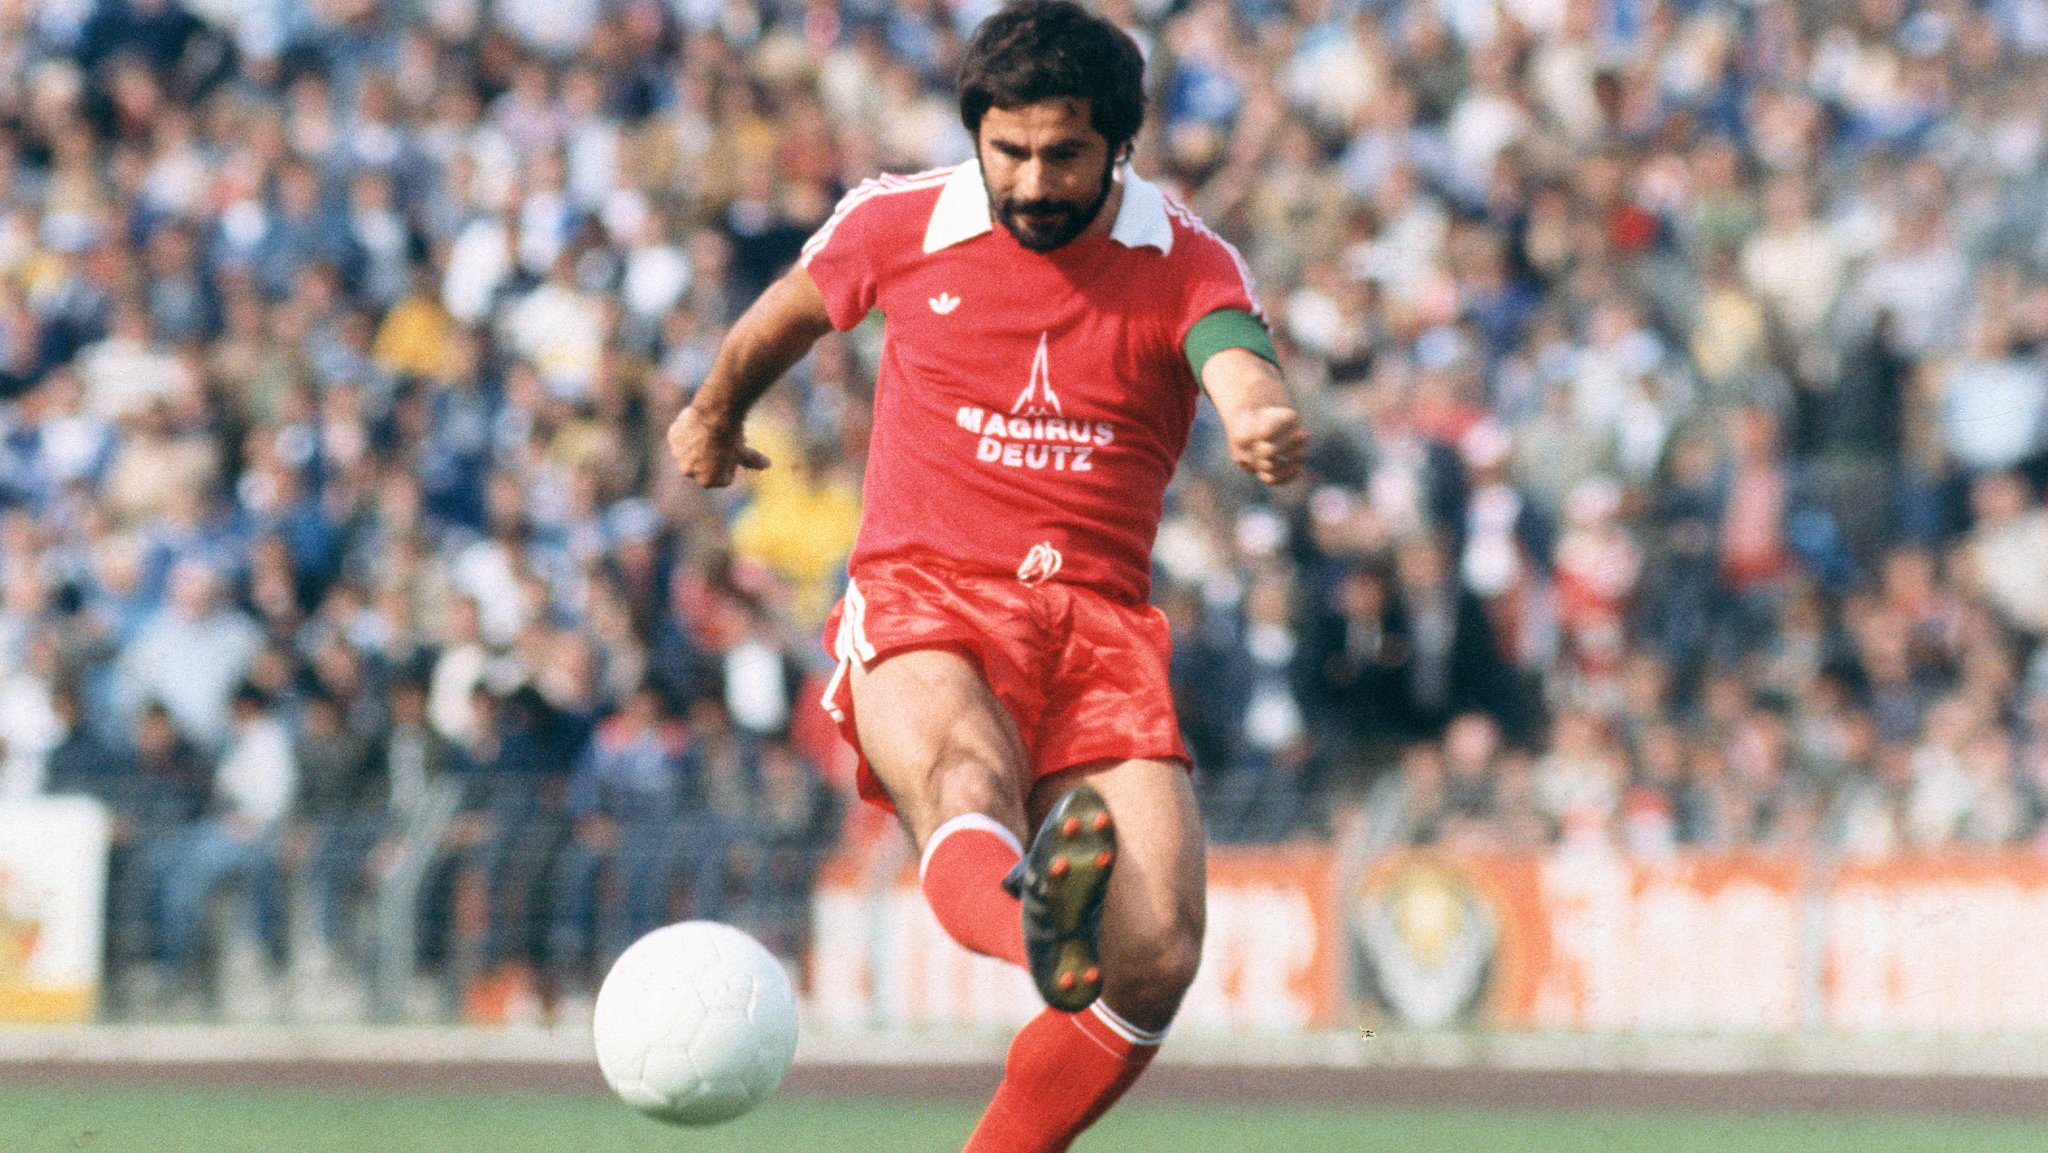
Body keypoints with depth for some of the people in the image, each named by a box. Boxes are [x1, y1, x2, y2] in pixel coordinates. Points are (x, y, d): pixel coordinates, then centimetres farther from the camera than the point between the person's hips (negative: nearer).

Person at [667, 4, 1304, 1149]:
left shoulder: (1188, 266, 1)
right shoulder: (898, 226, 5)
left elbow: (1243, 374, -21)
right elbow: (787, 314, 27)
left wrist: (1268, 425, -46)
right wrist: (715, 414, 45)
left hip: (1102, 621, 1)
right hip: (921, 602, -1)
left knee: (1156, 964, -17)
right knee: (963, 785, -39)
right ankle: (1037, 922, -75)